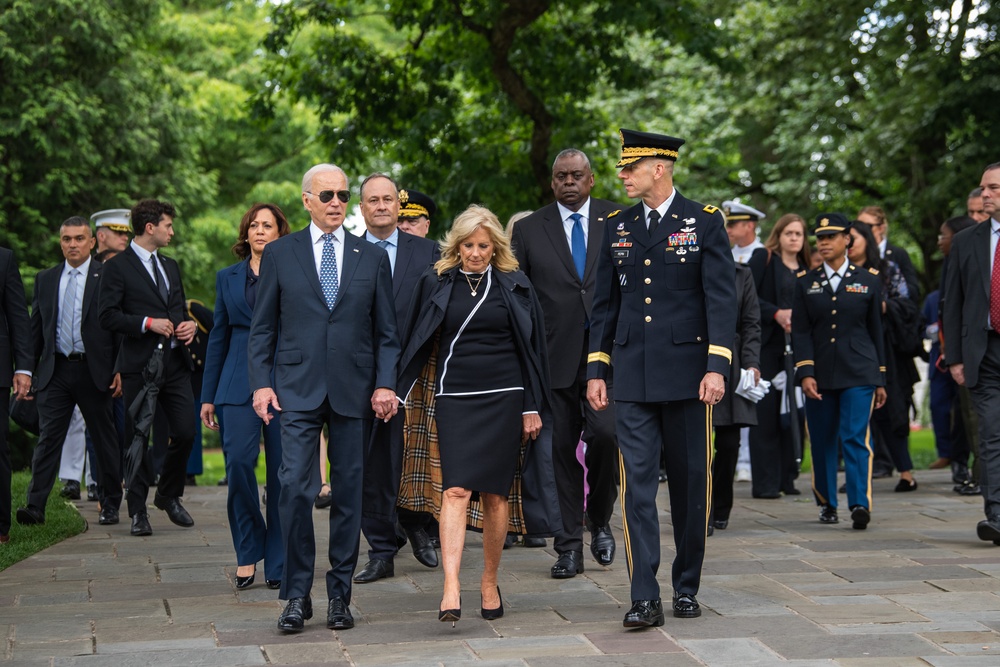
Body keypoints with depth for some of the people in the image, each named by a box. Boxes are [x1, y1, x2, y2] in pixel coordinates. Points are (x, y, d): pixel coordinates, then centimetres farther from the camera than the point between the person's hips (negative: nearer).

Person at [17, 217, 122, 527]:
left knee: (105, 440, 7)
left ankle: (110, 505, 17)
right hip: (55, 370, 2)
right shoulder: (45, 279, 11)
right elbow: (36, 328, 13)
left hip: (94, 371, -2)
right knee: (48, 437, -4)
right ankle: (35, 505, -6)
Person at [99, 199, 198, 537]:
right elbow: (108, 315, -9)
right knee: (138, 439, 0)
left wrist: (188, 324, 5)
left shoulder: (170, 266, 20)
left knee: (185, 432, 1)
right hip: (140, 365, -6)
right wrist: (147, 323, -17)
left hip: (175, 363, 6)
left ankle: (169, 496, 22)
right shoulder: (117, 267, -2)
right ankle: (138, 511, 10)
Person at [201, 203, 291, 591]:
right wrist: (208, 396, 12)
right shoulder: (227, 278, 14)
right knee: (238, 461, -13)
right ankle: (247, 552, 3)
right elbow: (218, 337, 15)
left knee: (282, 471, -2)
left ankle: (277, 562, 8)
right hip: (238, 384, 2)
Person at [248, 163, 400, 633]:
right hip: (297, 390, -1)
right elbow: (262, 328, 7)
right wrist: (261, 383, -3)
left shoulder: (373, 257, 10)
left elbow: (386, 332, 9)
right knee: (295, 488, -10)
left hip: (354, 391, 1)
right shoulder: (279, 254, 7)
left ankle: (340, 594, 14)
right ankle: (297, 594, 1)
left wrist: (384, 384, -3)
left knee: (348, 492, 4)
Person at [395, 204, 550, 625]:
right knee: (456, 490, -13)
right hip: (455, 397, 0)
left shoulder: (514, 285, 5)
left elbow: (531, 347, 6)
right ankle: (451, 588, -21)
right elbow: (418, 342, 10)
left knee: (496, 494, 3)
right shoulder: (436, 283, 6)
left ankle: (490, 584, 16)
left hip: (504, 398, 1)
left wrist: (533, 406, 2)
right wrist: (402, 394, 5)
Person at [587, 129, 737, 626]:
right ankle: (644, 598, -3)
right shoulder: (617, 227, 10)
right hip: (632, 376, 2)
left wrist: (717, 366, -16)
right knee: (637, 483, -4)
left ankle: (686, 587, 21)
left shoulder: (705, 222, -1)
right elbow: (604, 304, 13)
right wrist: (596, 370, 8)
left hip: (687, 374, -2)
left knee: (691, 484, 7)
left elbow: (721, 298, -6)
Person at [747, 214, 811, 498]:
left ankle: (786, 478, 10)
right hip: (766, 344, -5)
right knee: (765, 412, -5)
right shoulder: (763, 258, 2)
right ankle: (764, 482, -2)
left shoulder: (806, 269, 16)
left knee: (792, 412, 2)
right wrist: (777, 313, -15)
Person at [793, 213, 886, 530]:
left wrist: (880, 379, 8)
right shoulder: (805, 282, 7)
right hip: (820, 375, 2)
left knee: (855, 438, -12)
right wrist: (805, 373, -11)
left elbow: (877, 331, 9)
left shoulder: (868, 280, 6)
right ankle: (827, 503, 20)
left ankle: (860, 505, -14)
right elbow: (800, 331, 2)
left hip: (858, 373, -2)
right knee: (822, 441, 7)